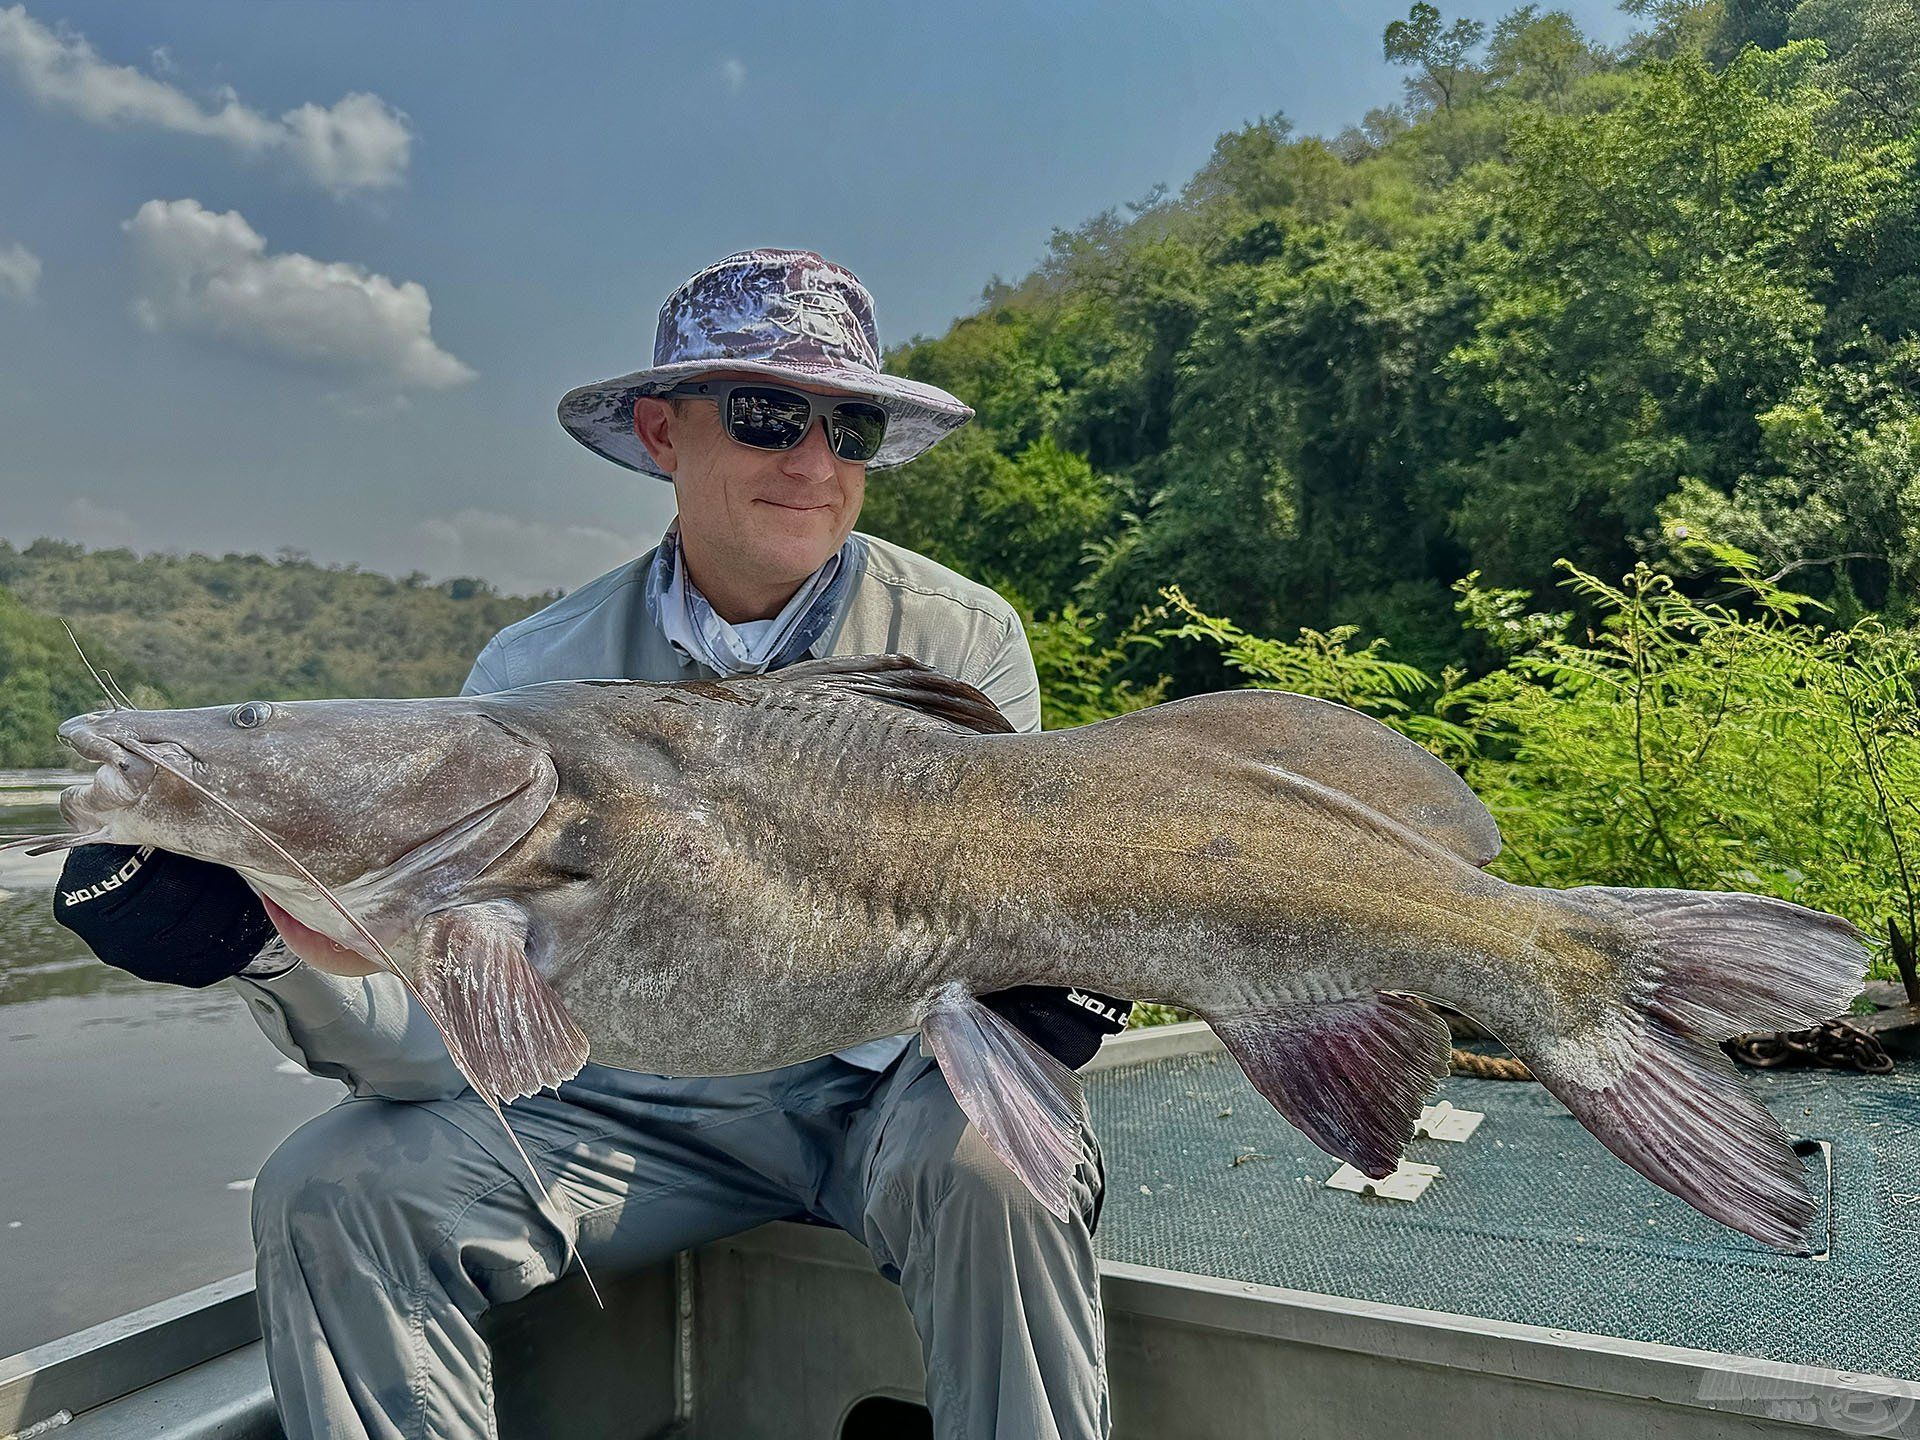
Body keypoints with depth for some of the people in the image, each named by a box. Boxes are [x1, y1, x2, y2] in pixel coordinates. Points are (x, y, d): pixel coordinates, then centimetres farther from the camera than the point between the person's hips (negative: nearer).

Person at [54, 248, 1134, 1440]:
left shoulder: (965, 639, -7)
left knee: (993, 1161, -33)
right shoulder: (541, 676, -6)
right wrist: (289, 954, -30)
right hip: (636, 1109, 2)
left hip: (893, 1086, -1)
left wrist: (1035, 994, -30)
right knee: (330, 1187, -15)